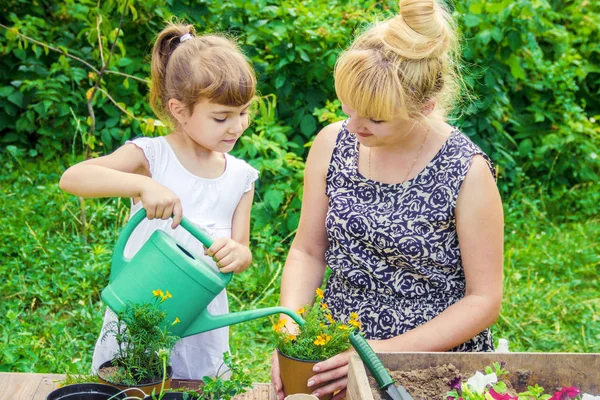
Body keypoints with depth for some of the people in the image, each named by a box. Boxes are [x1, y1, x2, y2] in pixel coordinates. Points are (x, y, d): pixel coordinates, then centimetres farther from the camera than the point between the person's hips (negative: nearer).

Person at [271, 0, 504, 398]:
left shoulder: (466, 171, -16)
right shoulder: (332, 143, -5)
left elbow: (484, 299, -11)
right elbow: (307, 252, 5)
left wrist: (388, 351, -19)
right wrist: (290, 330, -11)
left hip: (437, 360, -1)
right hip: (336, 356, 1)